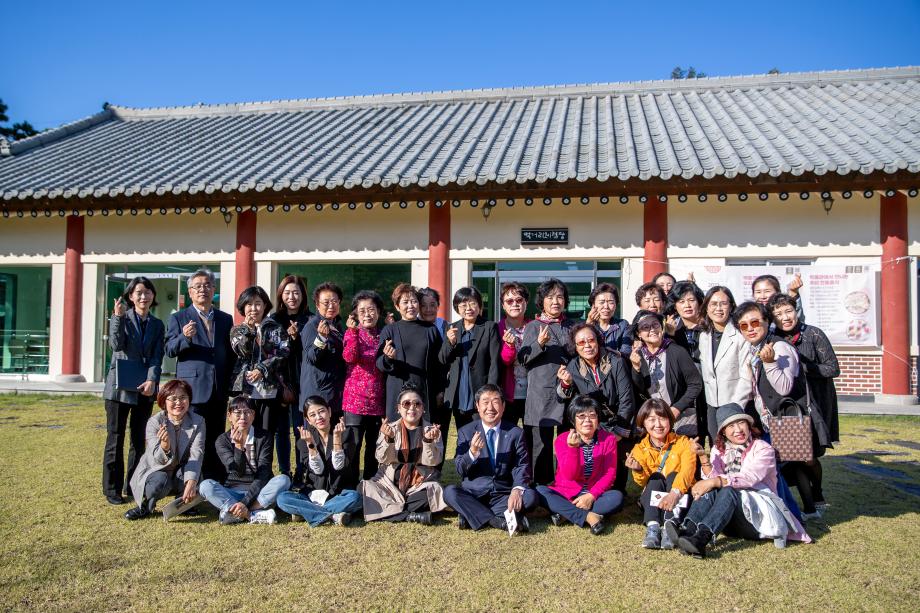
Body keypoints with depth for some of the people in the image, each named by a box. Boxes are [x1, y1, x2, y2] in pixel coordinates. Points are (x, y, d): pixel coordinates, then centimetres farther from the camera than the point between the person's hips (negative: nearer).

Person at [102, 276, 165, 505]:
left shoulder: (157, 325, 10)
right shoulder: (120, 317, 3)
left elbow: (157, 357, 0)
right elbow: (116, 345, -13)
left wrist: (152, 380, -15)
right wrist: (118, 317, -20)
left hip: (145, 388, 3)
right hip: (120, 386, -3)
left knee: (139, 439, 8)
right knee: (115, 438, 0)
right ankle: (112, 489, 8)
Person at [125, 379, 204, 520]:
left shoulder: (198, 422, -12)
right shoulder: (154, 422, -16)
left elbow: (196, 455, -23)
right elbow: (159, 460, -24)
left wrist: (191, 483, -40)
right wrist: (164, 445, -49)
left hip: (181, 475, 2)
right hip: (155, 471, -1)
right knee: (160, 481, -35)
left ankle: (183, 502, -1)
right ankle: (146, 505, -1)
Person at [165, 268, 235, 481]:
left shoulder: (226, 319, 15)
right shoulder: (179, 318, 6)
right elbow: (170, 350, -2)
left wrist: (231, 386, 8)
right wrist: (184, 338, -22)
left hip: (219, 391, 3)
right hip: (192, 389, -3)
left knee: (216, 442, 7)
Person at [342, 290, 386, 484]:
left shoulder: (383, 335, 10)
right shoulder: (352, 332, -1)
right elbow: (349, 357, -20)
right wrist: (354, 331, -26)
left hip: (377, 399, 4)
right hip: (355, 398, -4)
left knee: (374, 443, 12)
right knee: (354, 443, -3)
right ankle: (351, 485, 8)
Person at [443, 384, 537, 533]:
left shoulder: (515, 433, 3)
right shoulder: (465, 432, 3)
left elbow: (522, 466, -3)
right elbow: (460, 471, -3)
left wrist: (517, 490, -24)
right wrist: (472, 453, -24)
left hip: (504, 495, 1)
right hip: (473, 493, 0)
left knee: (530, 496, -26)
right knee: (449, 492, -27)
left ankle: (470, 515, -25)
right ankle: (497, 520, -28)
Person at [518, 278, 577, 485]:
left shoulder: (572, 326, 14)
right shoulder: (533, 327, 4)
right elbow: (522, 358, -3)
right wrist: (539, 344, -19)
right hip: (541, 394, -3)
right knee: (541, 443, -2)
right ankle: (541, 487, 8)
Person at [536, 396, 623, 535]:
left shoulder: (609, 439, -2)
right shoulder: (562, 440, -6)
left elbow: (610, 474, -6)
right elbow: (569, 475, -16)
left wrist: (592, 495, -20)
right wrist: (572, 448, -32)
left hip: (594, 495, 1)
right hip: (565, 494, 0)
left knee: (617, 497, -29)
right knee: (539, 491, -27)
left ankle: (565, 514, -25)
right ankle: (588, 516, -30)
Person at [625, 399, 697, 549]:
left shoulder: (682, 442, -6)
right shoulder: (640, 449, -1)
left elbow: (688, 469, -26)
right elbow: (644, 483, -10)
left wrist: (675, 492, -46)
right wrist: (638, 471, -35)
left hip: (680, 498, -1)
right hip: (653, 500, 1)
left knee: (673, 475, -26)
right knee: (655, 477, -26)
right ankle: (652, 527, -42)